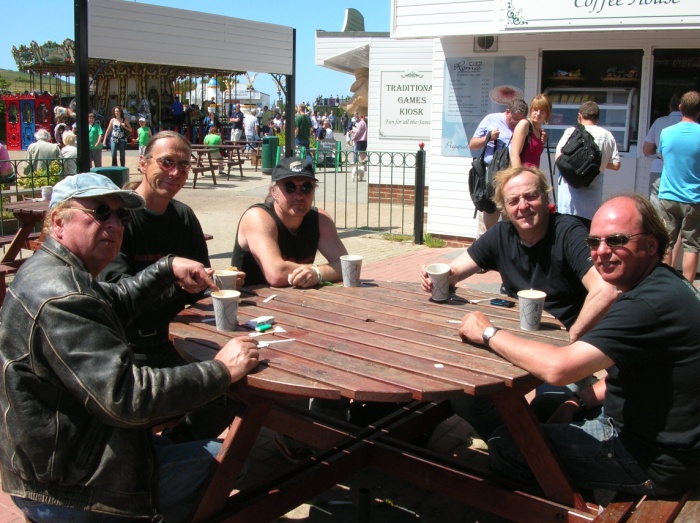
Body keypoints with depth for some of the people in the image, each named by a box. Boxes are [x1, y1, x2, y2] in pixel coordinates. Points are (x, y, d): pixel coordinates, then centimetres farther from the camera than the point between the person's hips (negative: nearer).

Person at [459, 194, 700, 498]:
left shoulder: (651, 303, -29)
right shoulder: (662, 285, 5)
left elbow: (558, 368, -35)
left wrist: (488, 333, -21)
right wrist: (584, 400, 5)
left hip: (654, 462, -10)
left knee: (505, 445, -7)